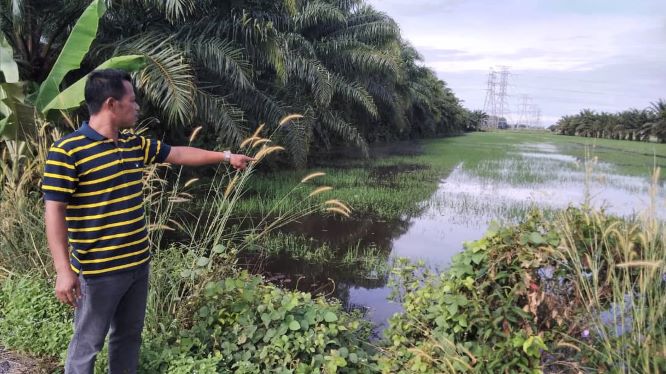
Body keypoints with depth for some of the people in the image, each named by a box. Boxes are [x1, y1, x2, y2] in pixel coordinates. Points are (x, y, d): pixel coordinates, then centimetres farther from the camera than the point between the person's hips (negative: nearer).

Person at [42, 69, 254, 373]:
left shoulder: (135, 144, 5)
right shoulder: (67, 151, -16)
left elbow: (178, 154, 18)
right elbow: (54, 213, -17)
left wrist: (225, 157, 20)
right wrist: (63, 271, -21)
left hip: (138, 263, 7)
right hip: (97, 271, -7)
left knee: (129, 336, 21)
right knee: (87, 344, 9)